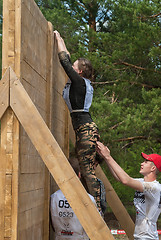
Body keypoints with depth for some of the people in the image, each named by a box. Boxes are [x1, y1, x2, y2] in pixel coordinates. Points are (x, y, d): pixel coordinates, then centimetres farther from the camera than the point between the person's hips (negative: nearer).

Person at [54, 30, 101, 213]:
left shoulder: (80, 82, -9)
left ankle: (97, 209, -16)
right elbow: (68, 61, 29)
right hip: (84, 130, 10)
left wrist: (58, 39, 8)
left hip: (86, 129, -10)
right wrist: (60, 41, 34)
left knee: (87, 170, -13)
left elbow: (64, 61, -4)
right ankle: (95, 206, 11)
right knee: (86, 170, 10)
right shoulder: (81, 83, 16)